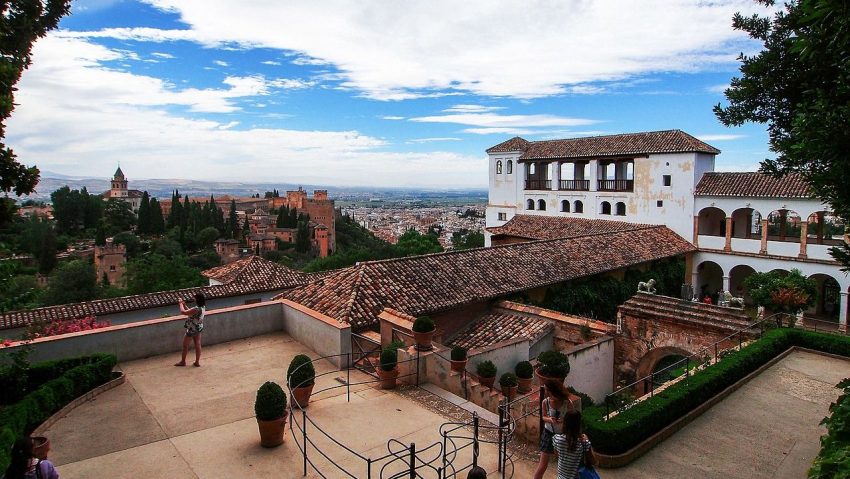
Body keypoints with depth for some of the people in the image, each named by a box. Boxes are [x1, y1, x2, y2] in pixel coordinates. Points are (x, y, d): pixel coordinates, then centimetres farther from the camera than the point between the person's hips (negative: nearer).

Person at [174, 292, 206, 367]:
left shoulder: (196, 309, -30)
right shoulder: (202, 307, -1)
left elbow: (183, 312, -28)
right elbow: (191, 312, 10)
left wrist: (181, 304, -14)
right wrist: (184, 305, 5)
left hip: (192, 329, -8)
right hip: (198, 328, 8)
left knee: (185, 345, 11)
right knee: (197, 345, 11)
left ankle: (183, 361, 25)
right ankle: (197, 362, 18)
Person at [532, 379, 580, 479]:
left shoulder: (568, 403, -22)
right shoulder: (546, 402, -17)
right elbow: (544, 417, -3)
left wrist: (564, 421, -30)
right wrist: (549, 419, -25)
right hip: (549, 434, 0)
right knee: (542, 466, 3)